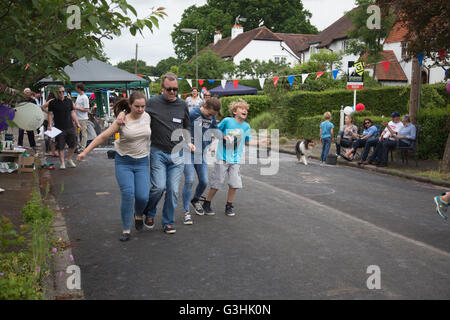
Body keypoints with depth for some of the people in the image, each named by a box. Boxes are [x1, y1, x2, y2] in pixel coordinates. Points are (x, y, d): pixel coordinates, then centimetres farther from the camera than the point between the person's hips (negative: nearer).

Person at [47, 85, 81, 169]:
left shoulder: (69, 101, 11)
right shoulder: (52, 103, 2)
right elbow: (50, 114, 1)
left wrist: (77, 123, 9)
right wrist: (50, 125, -11)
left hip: (70, 127, 3)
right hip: (59, 128, -3)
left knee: (73, 144, 4)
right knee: (60, 146, -2)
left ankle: (69, 160, 24)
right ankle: (62, 163, 9)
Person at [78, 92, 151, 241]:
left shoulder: (147, 117, 1)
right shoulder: (122, 121, -8)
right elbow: (103, 136, -7)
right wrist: (85, 151, -10)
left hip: (142, 162, 2)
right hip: (123, 162, -2)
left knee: (143, 196, -8)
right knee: (128, 195, -12)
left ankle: (138, 215, 27)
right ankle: (126, 230, 2)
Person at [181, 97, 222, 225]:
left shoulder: (212, 118, 3)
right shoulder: (192, 114, -14)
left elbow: (215, 130, 19)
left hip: (201, 153, 5)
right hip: (188, 152, -5)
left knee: (204, 181, 6)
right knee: (189, 181, -13)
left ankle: (196, 200, 37)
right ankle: (186, 212, -3)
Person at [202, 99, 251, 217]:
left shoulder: (246, 126, 5)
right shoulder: (227, 121, -7)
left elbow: (247, 142, 14)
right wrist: (224, 137, -13)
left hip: (236, 160, 4)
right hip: (222, 158, -4)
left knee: (235, 183, 0)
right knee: (217, 183, 2)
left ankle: (229, 206, 20)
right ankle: (207, 204, 21)